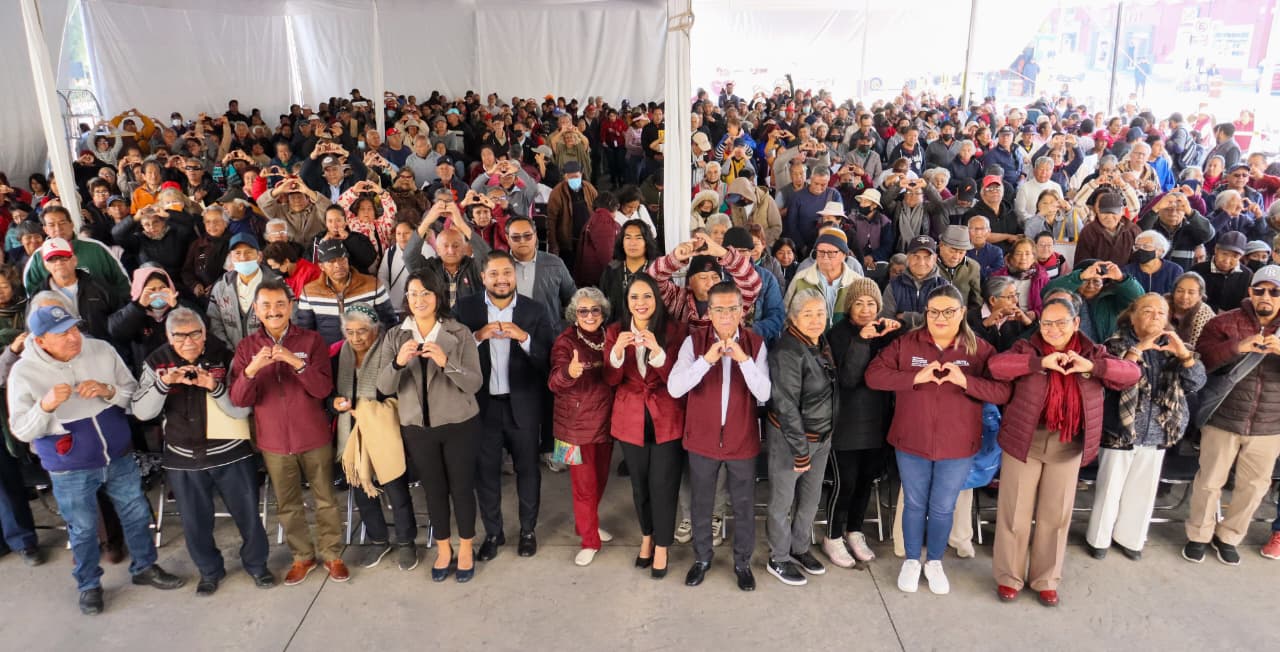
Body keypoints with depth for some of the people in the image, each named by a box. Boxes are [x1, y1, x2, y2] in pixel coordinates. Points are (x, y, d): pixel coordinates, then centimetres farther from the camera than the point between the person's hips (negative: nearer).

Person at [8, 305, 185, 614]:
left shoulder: (101, 350, -11)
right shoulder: (23, 372, -14)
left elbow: (134, 393, -3)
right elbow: (20, 430, -11)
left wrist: (109, 390, -24)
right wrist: (45, 406, -30)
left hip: (119, 457, 2)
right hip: (70, 470, -2)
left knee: (136, 515, 16)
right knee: (83, 529, 14)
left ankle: (144, 567, 38)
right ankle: (89, 585, 37)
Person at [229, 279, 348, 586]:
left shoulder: (311, 340, -5)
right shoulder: (247, 346, -1)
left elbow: (324, 389, -13)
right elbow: (239, 399, -8)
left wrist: (297, 363, -28)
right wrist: (251, 369, -26)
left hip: (314, 437, -1)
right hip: (273, 441, 2)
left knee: (325, 500, 9)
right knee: (288, 505, 14)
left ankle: (332, 555, 24)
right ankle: (302, 557, 31)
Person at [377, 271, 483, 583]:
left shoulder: (460, 333, -9)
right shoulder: (394, 336, -1)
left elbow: (475, 384, -16)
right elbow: (384, 387, -9)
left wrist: (446, 362, -32)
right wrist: (398, 362, -29)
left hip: (459, 425, -2)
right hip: (417, 428, 2)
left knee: (462, 487, 9)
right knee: (434, 490, 16)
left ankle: (466, 548, 29)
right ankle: (443, 548, 35)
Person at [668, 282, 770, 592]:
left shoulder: (756, 344, -7)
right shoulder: (694, 342, -9)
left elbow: (764, 394, -16)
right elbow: (674, 388, -20)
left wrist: (744, 359, -29)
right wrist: (707, 359, -31)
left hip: (742, 440, 0)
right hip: (702, 438, 0)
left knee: (744, 506, 14)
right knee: (700, 504, 17)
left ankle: (742, 562, 36)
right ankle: (702, 558, 39)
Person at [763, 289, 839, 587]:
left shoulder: (822, 343, 2)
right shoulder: (788, 352, -22)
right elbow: (786, 406, -22)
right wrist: (800, 449, -19)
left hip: (822, 436, 8)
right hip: (789, 437, -7)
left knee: (811, 498, 19)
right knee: (782, 501, 8)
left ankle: (799, 548, 39)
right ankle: (779, 559, 25)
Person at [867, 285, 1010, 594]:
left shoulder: (979, 349, -5)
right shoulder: (906, 343, -6)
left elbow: (1003, 392, -11)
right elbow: (873, 375, -12)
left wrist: (966, 381, -26)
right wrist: (915, 377, -23)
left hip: (958, 447, 0)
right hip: (912, 442, 0)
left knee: (943, 508, 14)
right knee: (914, 505, 16)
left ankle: (935, 562, 37)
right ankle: (911, 560, 36)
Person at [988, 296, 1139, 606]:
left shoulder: (1092, 353, 5)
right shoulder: (1027, 348, -2)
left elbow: (1132, 373, -4)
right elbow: (996, 365, -18)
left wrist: (1091, 367, -19)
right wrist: (1041, 362, -24)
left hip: (1068, 446, 2)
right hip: (1025, 440, -2)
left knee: (1056, 515, 12)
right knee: (1016, 512, 5)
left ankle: (1046, 579, 28)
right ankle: (1008, 576, 21)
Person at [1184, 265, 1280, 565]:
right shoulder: (1225, 323, -5)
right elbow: (1200, 359, -13)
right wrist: (1236, 347, -29)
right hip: (1222, 420, -2)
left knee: (1254, 486, 14)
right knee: (1210, 481, 7)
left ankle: (1228, 537, 32)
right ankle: (1199, 535, 25)